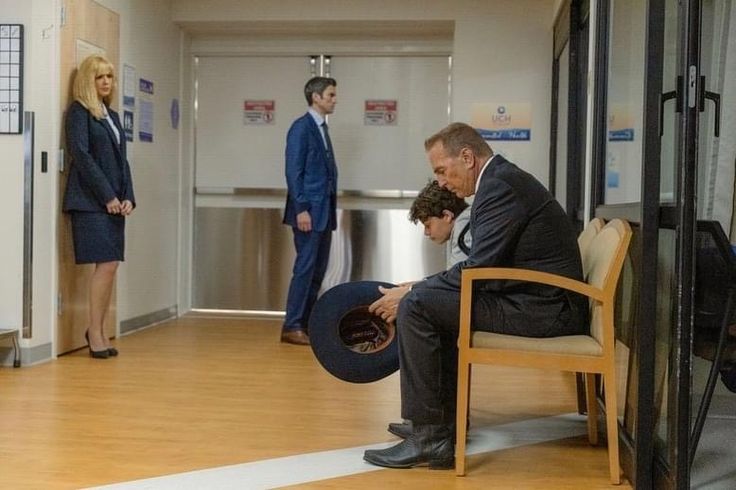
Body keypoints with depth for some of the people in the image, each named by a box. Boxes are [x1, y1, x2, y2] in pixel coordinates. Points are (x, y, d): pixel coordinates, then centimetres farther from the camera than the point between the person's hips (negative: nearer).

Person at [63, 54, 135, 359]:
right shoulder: (79, 111, -2)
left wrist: (127, 197, 3)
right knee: (106, 264, -12)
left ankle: (97, 330, 14)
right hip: (91, 202, -7)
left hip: (115, 202, 7)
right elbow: (81, 155, -12)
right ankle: (95, 334, -3)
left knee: (110, 266, 5)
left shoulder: (112, 115, 20)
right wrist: (107, 196, -14)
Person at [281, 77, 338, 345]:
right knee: (305, 268, -7)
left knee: (318, 270, 9)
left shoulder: (322, 128, 17)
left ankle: (307, 322, 16)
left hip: (324, 211, 9)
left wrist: (330, 209, 14)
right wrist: (301, 209, -19)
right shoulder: (301, 127, -8)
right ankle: (292, 326, -2)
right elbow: (293, 171, -14)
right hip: (309, 210, -9)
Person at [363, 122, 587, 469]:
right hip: (547, 303, 11)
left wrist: (410, 293, -10)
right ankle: (443, 423, 25)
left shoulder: (500, 186, -15)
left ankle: (428, 437, -8)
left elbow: (478, 269, -20)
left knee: (416, 307, -14)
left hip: (542, 309, -11)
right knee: (437, 304, 23)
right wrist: (420, 288, 10)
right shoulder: (503, 179, 17)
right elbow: (483, 266, 17)